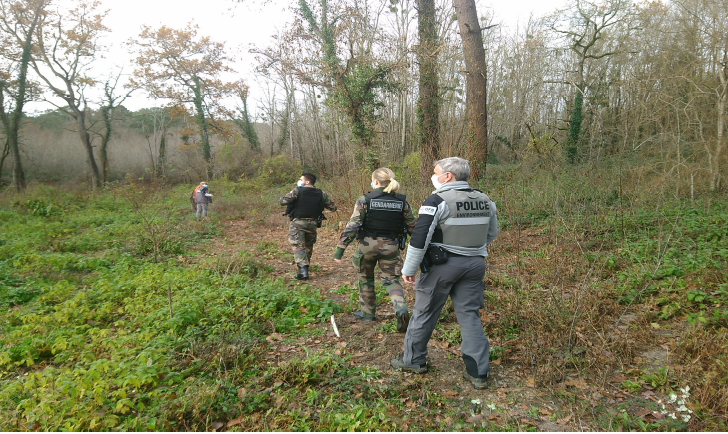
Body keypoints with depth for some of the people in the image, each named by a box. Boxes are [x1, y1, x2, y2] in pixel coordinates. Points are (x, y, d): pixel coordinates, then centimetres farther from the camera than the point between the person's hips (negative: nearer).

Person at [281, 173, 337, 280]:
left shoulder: (297, 191, -7)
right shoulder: (321, 194, 3)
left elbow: (283, 201, -14)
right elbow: (333, 207, 6)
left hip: (298, 223, -4)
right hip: (312, 224, 4)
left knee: (298, 246, -5)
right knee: (308, 246, 19)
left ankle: (303, 269, -21)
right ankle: (305, 268, 26)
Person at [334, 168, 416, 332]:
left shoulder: (364, 200, -10)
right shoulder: (402, 202, -1)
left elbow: (352, 226, -14)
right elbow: (412, 227, 5)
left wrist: (340, 249, -11)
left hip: (367, 246, -2)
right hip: (391, 247, 2)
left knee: (366, 279, 20)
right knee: (391, 280, 13)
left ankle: (368, 312, 32)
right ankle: (401, 310, -11)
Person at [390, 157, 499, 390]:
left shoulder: (437, 201, -14)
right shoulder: (485, 201, 6)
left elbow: (419, 238, -17)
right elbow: (491, 234, 18)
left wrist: (409, 269, -9)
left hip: (442, 264, -5)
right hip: (475, 264, 6)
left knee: (425, 312, 10)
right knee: (470, 315, 12)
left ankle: (414, 360, 26)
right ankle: (478, 372, 13)